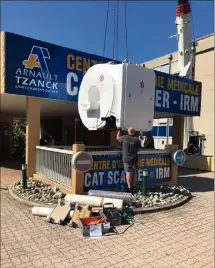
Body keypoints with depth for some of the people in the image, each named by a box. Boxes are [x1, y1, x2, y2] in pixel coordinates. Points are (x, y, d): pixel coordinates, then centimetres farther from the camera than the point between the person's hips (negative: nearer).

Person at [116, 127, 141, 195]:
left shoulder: (124, 137, -4)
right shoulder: (137, 139, -5)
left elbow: (118, 137, 15)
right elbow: (139, 147, 6)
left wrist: (119, 130, 29)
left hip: (126, 158, -1)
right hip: (134, 159, 1)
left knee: (128, 172, 0)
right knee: (134, 172, 14)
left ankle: (129, 188, -5)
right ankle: (134, 187, 24)